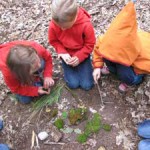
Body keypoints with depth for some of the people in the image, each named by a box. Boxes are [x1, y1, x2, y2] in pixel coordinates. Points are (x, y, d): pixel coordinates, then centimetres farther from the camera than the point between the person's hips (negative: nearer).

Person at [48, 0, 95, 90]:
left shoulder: (86, 25, -29)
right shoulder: (53, 25, -23)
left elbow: (90, 44, -15)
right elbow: (54, 41, -5)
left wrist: (79, 57, -26)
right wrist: (63, 53, -21)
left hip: (82, 54, -1)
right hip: (67, 55, 1)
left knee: (87, 85, -4)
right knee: (73, 84, -6)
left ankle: (80, 66, 23)